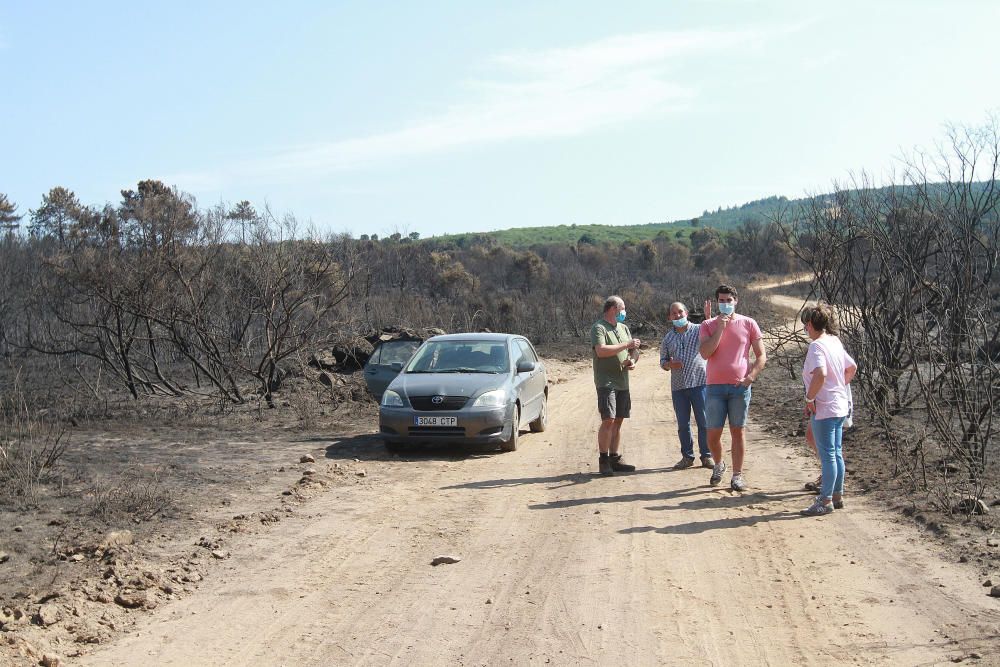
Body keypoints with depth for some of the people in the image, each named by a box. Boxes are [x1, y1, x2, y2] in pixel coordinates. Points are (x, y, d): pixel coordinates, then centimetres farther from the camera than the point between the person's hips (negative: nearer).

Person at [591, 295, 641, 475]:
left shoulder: (624, 328, 18)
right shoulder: (598, 328, -6)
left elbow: (634, 350, 22)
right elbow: (601, 351, -21)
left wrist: (632, 360, -2)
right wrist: (627, 344, -15)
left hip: (623, 382, 7)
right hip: (606, 382, -7)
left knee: (618, 421, 7)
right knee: (608, 420, -12)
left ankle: (615, 459, 12)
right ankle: (603, 460, -6)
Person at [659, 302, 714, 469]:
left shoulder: (699, 330, 3)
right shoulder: (668, 338, 13)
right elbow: (662, 361, 17)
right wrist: (670, 364, -5)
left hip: (699, 382, -3)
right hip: (678, 386, 3)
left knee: (704, 421, -1)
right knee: (683, 424, 7)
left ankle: (706, 456, 8)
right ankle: (687, 456, 17)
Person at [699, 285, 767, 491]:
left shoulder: (748, 324, 4)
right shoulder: (708, 325, 6)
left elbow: (761, 356, 5)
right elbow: (705, 353, -9)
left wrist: (751, 376, -10)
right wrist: (720, 328, -12)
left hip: (740, 386, -1)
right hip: (714, 387, 1)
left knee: (737, 431, 3)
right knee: (713, 433, 2)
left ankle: (737, 475, 12)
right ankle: (718, 464, 29)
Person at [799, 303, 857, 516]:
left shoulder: (817, 346, -18)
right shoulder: (835, 342, 9)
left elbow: (820, 374, -32)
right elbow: (852, 368, 19)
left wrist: (809, 398, -21)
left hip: (824, 408, -9)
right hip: (840, 405, 9)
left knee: (827, 455, -2)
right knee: (836, 453, 16)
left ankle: (826, 501, 4)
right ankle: (837, 495, 25)